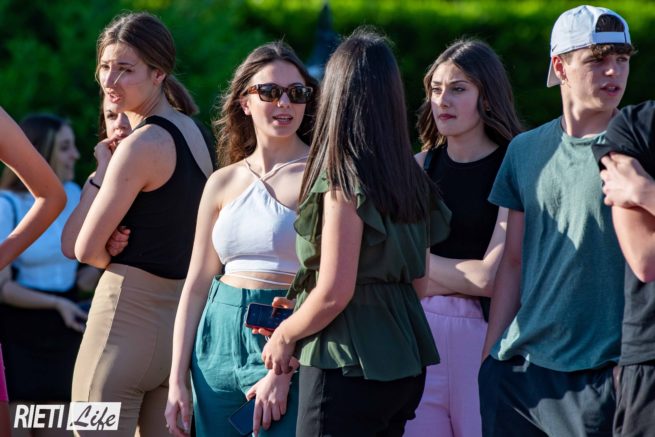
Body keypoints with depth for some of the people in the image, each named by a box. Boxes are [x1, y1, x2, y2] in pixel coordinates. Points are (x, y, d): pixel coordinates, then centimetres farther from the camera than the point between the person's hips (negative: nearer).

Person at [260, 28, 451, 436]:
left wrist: (284, 335, 0)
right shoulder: (413, 178, 8)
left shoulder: (343, 182, -15)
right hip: (406, 364, 8)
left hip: (349, 369, -8)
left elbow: (334, 293, -18)